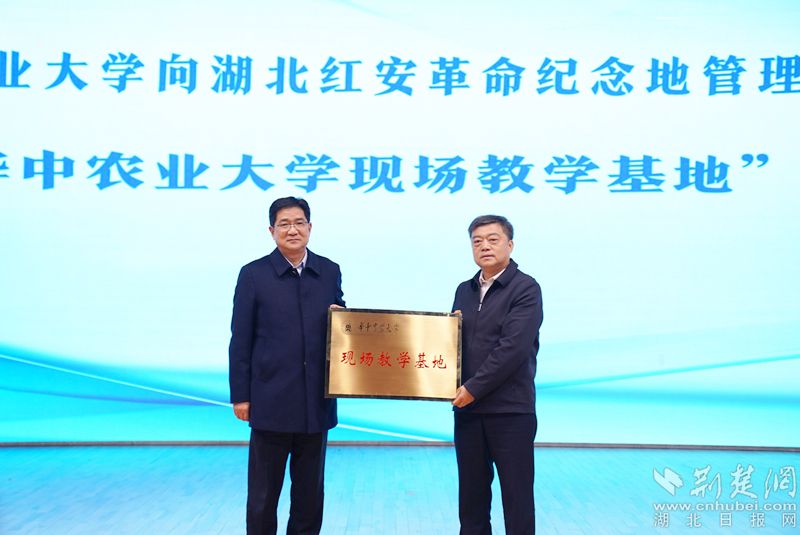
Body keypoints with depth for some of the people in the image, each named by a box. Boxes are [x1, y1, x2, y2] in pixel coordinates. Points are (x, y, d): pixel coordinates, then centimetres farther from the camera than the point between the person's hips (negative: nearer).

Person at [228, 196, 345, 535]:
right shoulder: (254, 274, -2)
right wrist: (240, 396, -6)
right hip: (271, 401, -3)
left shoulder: (329, 272, 6)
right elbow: (241, 341, -3)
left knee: (310, 489, 13)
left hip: (316, 401, 3)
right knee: (263, 492, 7)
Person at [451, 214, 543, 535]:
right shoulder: (465, 290, 14)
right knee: (471, 494, 11)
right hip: (467, 408, 6)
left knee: (516, 496, 2)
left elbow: (513, 348, -16)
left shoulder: (526, 289, -7)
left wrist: (474, 388, -15)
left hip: (510, 410, -6)